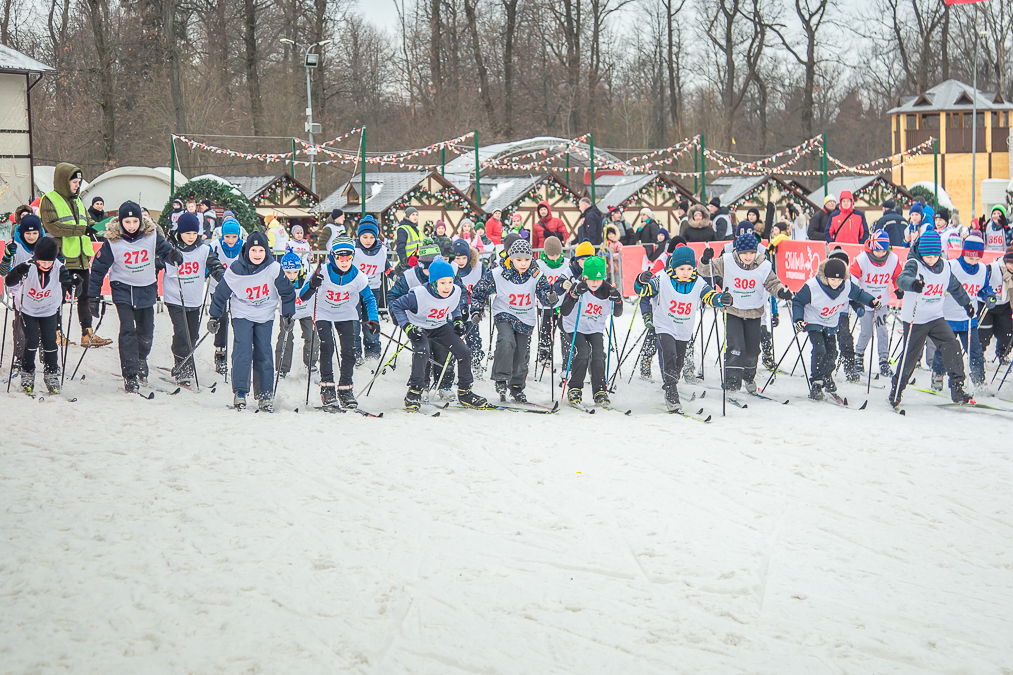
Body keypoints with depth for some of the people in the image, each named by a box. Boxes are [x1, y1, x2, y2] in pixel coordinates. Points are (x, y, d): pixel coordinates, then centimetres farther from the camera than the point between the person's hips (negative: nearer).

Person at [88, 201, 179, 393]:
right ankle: (130, 375, -11)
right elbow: (99, 267, -5)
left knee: (146, 332, 10)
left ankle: (141, 359, 43)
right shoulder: (113, 241, -12)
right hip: (123, 289, -2)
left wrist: (173, 256, -33)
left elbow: (164, 251, -6)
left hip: (147, 290, 2)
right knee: (127, 330, -14)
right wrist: (93, 296, -5)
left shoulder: (151, 236, -9)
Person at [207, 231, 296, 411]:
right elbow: (221, 294, -3)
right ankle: (239, 393, -11)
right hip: (242, 315, -1)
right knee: (242, 351, -14)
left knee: (264, 354, 1)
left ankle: (265, 395, 9)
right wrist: (214, 317, 3)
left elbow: (287, 292, 1)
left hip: (265, 317, 1)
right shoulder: (236, 271, -15)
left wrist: (288, 315, 3)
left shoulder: (274, 268, -13)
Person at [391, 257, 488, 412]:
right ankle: (414, 393, -22)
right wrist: (407, 326, -25)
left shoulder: (456, 292, -15)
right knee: (422, 352, -33)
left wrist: (458, 321, -2)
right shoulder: (419, 294, -31)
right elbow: (396, 306, -18)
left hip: (440, 327, 5)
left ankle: (465, 393, 12)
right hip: (420, 328, -5)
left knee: (464, 352, -5)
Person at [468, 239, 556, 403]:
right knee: (507, 342, -30)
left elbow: (545, 296, -15)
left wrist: (551, 297, -38)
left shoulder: (536, 275, -11)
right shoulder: (497, 275, -16)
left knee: (521, 356, 8)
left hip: (526, 321, 3)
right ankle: (501, 380, -19)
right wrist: (476, 311, -11)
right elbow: (478, 291, -3)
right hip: (504, 316, -3)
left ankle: (517, 387, 30)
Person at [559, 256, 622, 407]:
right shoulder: (578, 288, -17)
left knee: (598, 355, -15)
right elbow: (564, 312, -23)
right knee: (582, 353, -22)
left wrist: (617, 301, -21)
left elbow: (617, 314, 1)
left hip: (596, 329, 3)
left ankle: (600, 392, -6)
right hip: (575, 328, -3)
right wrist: (574, 295, -38)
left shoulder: (607, 290, -8)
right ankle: (574, 391, -9)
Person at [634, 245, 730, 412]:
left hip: (684, 331, 4)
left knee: (678, 364, 15)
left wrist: (722, 299, -39)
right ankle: (671, 396, -20)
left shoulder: (698, 283, -8)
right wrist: (642, 281, -37)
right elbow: (642, 291, -14)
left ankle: (672, 389, 40)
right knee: (669, 356, -24)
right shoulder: (662, 279, -14)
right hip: (665, 327, -4)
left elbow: (711, 297, -17)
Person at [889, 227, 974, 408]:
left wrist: (966, 304, 29)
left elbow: (955, 287, 21)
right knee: (910, 356, 1)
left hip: (936, 318, 4)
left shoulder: (945, 267, 3)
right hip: (914, 320, -4)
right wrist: (913, 283, -58)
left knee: (951, 345, -13)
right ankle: (896, 390, 20)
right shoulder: (914, 264, -15)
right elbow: (902, 279, -36)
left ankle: (957, 388, -6)